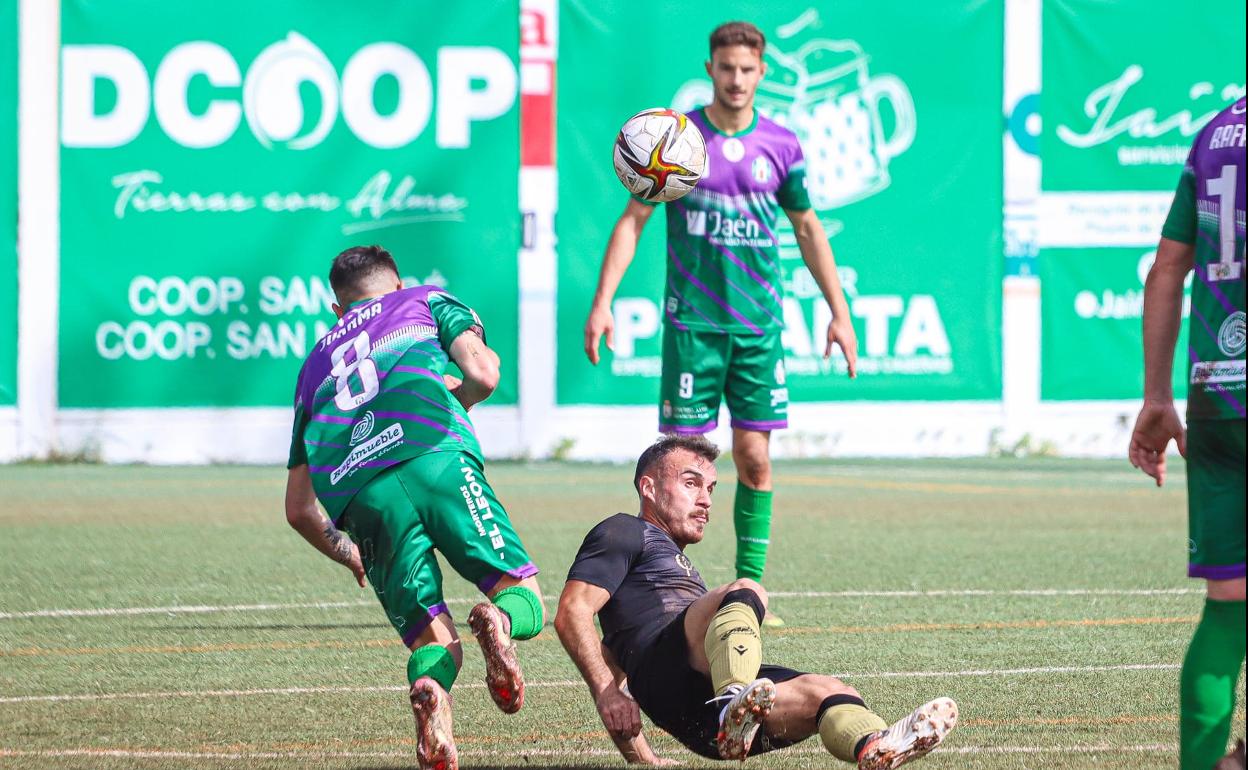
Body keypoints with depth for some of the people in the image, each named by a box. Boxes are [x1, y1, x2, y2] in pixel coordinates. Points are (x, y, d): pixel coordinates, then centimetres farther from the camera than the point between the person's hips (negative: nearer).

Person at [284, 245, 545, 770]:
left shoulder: (315, 364, 36)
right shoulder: (429, 302, 28)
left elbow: (298, 509, 35)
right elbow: (482, 375, 9)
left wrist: (348, 556, 52)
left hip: (360, 498, 3)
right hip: (436, 458, -3)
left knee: (434, 640, 9)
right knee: (524, 597, 4)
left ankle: (430, 689, -29)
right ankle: (498, 622, -35)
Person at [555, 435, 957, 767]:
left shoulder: (676, 563, 45)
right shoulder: (625, 532, 17)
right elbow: (571, 613, 2)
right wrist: (608, 695, -10)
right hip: (663, 665, -7)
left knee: (826, 692, -18)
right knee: (745, 592, -29)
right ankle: (736, 703, -59)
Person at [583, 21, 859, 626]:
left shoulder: (780, 145, 5)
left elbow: (808, 229, 15)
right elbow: (633, 220, 2)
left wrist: (839, 312, 11)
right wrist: (602, 303, -7)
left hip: (759, 325, 2)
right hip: (692, 321, -2)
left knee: (755, 458, -1)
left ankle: (749, 588, 7)